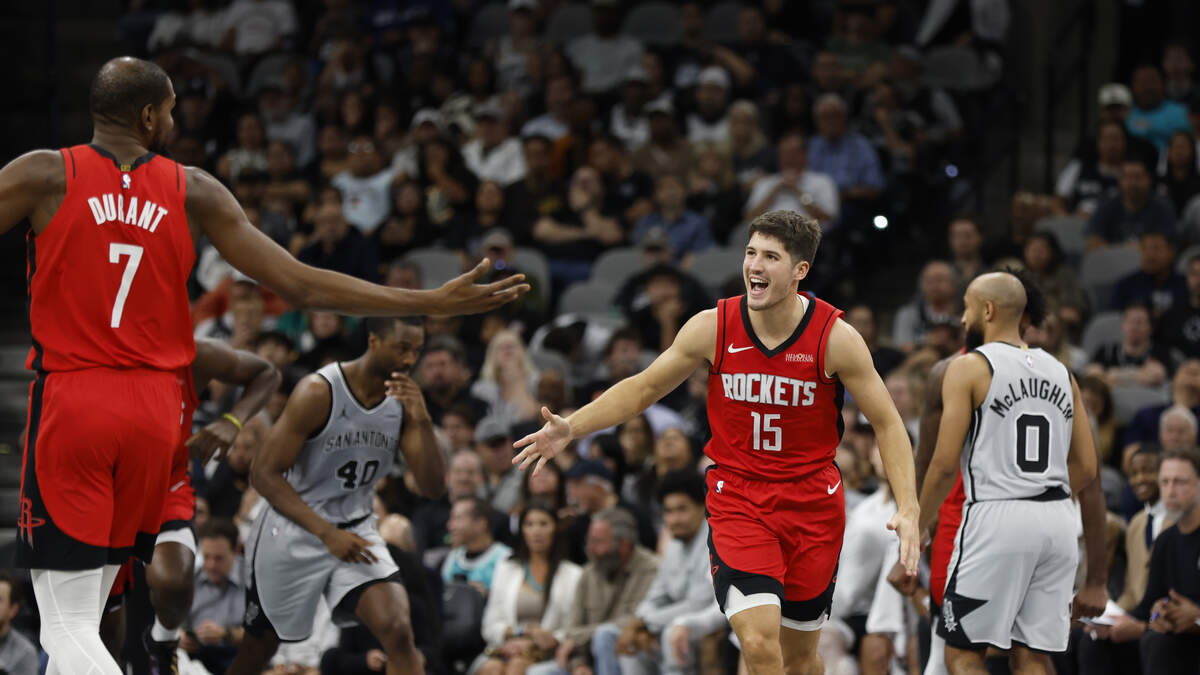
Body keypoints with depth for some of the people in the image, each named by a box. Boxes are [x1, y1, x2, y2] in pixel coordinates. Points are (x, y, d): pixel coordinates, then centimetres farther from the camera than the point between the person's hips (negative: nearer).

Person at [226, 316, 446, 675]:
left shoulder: (405, 399, -4)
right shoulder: (318, 392, -20)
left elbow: (432, 487, -5)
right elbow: (264, 473, -19)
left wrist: (422, 422, -22)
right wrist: (327, 534, -25)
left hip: (356, 532, 3)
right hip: (294, 530, -3)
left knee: (398, 631, -20)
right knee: (259, 646, 12)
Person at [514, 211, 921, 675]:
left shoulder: (836, 338, -12)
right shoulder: (713, 328, -8)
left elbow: (887, 424, -4)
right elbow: (643, 389, 5)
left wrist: (908, 509, -16)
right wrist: (572, 427, -8)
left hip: (813, 504, 0)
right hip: (737, 500, 0)